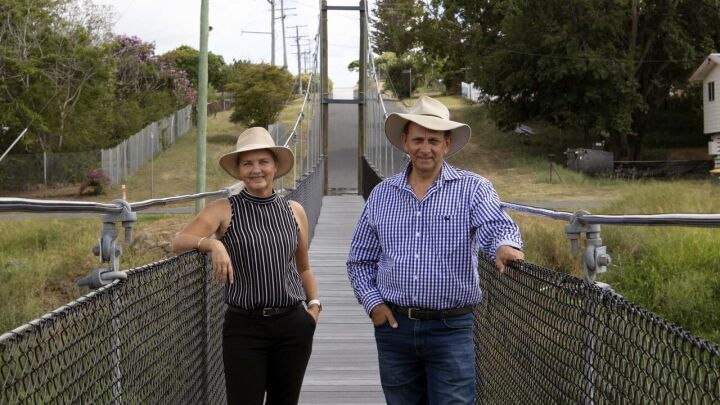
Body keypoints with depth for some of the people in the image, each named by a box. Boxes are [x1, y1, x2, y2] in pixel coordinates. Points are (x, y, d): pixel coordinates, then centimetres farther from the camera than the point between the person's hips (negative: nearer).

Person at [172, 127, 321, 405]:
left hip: (293, 325, 3)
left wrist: (314, 303, 7)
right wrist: (212, 243, -33)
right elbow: (178, 242, -15)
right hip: (244, 327, -3)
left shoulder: (294, 211, 9)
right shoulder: (225, 210, -1)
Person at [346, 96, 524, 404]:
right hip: (393, 326, 3)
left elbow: (496, 226, -19)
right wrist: (372, 302, 0)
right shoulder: (382, 194, 8)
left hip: (451, 328, -3)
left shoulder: (473, 189, -2)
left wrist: (505, 247, -42)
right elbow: (360, 260, 14)